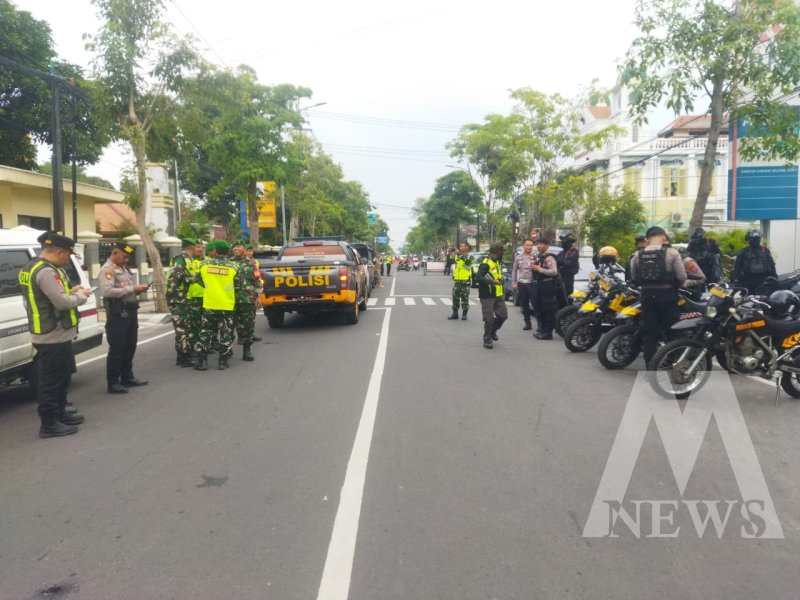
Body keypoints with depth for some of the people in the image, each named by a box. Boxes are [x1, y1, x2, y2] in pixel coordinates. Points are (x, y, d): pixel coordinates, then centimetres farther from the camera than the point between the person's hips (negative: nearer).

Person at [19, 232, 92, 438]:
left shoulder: (32, 267, 13)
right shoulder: (46, 271, -21)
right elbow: (62, 302, -25)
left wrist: (71, 291, 7)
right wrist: (80, 296, -8)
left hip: (49, 334, 11)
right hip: (54, 336, -11)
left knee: (61, 376, 21)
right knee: (52, 380, -3)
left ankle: (59, 413, 33)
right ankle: (49, 424, 4)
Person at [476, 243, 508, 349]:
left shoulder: (497, 262, 15)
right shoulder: (485, 264, -16)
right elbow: (478, 277, -28)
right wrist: (492, 281, -39)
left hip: (498, 295, 9)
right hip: (487, 296, -9)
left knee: (503, 315, 10)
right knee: (489, 319, -4)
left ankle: (492, 331, 33)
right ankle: (487, 340, 10)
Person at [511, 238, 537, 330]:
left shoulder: (535, 257, -2)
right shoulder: (518, 257, 7)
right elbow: (514, 270, 12)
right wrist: (513, 282, 8)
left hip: (532, 283, -3)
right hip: (521, 284, 3)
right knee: (524, 305, 9)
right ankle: (527, 323, 19)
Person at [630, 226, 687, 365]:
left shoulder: (637, 255, 2)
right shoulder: (671, 253, -9)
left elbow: (634, 278, 6)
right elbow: (681, 278, -8)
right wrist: (676, 286, 12)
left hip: (647, 296, 3)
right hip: (667, 295, -3)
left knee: (648, 332, 8)